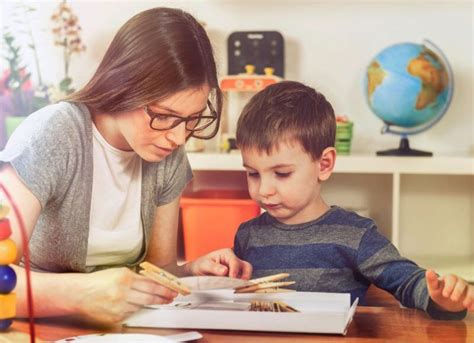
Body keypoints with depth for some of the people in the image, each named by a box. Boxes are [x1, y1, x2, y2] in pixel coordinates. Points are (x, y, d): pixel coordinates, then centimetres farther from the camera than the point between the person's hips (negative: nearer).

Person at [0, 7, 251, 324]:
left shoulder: (169, 159, -2)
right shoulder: (52, 137, -19)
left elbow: (157, 268, 7)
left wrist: (195, 271, -12)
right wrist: (81, 293, -40)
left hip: (112, 323, 4)